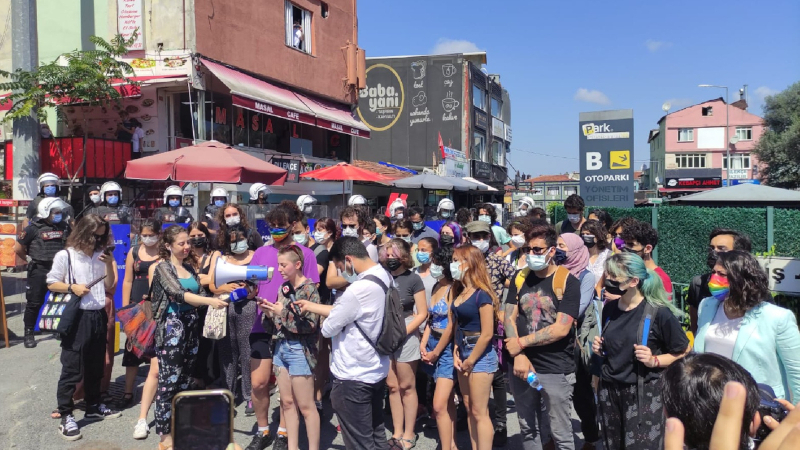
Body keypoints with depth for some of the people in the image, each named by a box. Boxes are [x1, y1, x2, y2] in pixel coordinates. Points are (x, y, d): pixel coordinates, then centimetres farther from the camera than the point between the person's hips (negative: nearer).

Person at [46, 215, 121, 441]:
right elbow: (51, 284, -2)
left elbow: (109, 286, 10)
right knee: (71, 369, -3)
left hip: (98, 316, 6)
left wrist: (108, 265, -4)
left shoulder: (99, 256, 8)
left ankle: (93, 407, 30)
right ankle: (66, 417, 5)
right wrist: (72, 287, -17)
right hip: (77, 318, -6)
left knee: (96, 367, 16)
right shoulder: (65, 256, -6)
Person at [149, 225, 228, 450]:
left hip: (191, 326, 7)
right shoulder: (162, 267, -7)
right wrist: (210, 301, -32)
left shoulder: (189, 267, 12)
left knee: (183, 381, 12)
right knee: (169, 382, -3)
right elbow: (178, 294, -22)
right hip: (172, 327, -7)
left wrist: (216, 300, -9)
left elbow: (200, 293, 10)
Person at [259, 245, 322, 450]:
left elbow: (310, 325, -16)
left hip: (299, 350, -7)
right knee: (287, 402, 12)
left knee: (305, 406, 0)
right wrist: (268, 312, -5)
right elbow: (278, 322, 14)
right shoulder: (283, 289, 9)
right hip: (281, 347, 7)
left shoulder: (309, 289, -12)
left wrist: (284, 313, -17)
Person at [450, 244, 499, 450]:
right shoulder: (459, 292, 8)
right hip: (464, 353, 9)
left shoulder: (482, 294, -17)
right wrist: (456, 354, 3)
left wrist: (470, 361, -12)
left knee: (479, 412, -2)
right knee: (469, 408, 14)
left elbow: (487, 334, -19)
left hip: (480, 355, -8)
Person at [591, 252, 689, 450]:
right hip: (609, 391, 6)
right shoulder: (609, 308, 5)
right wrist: (600, 350, 2)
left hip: (643, 394, -6)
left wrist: (654, 361, -19)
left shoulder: (658, 312, -13)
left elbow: (685, 353, -7)